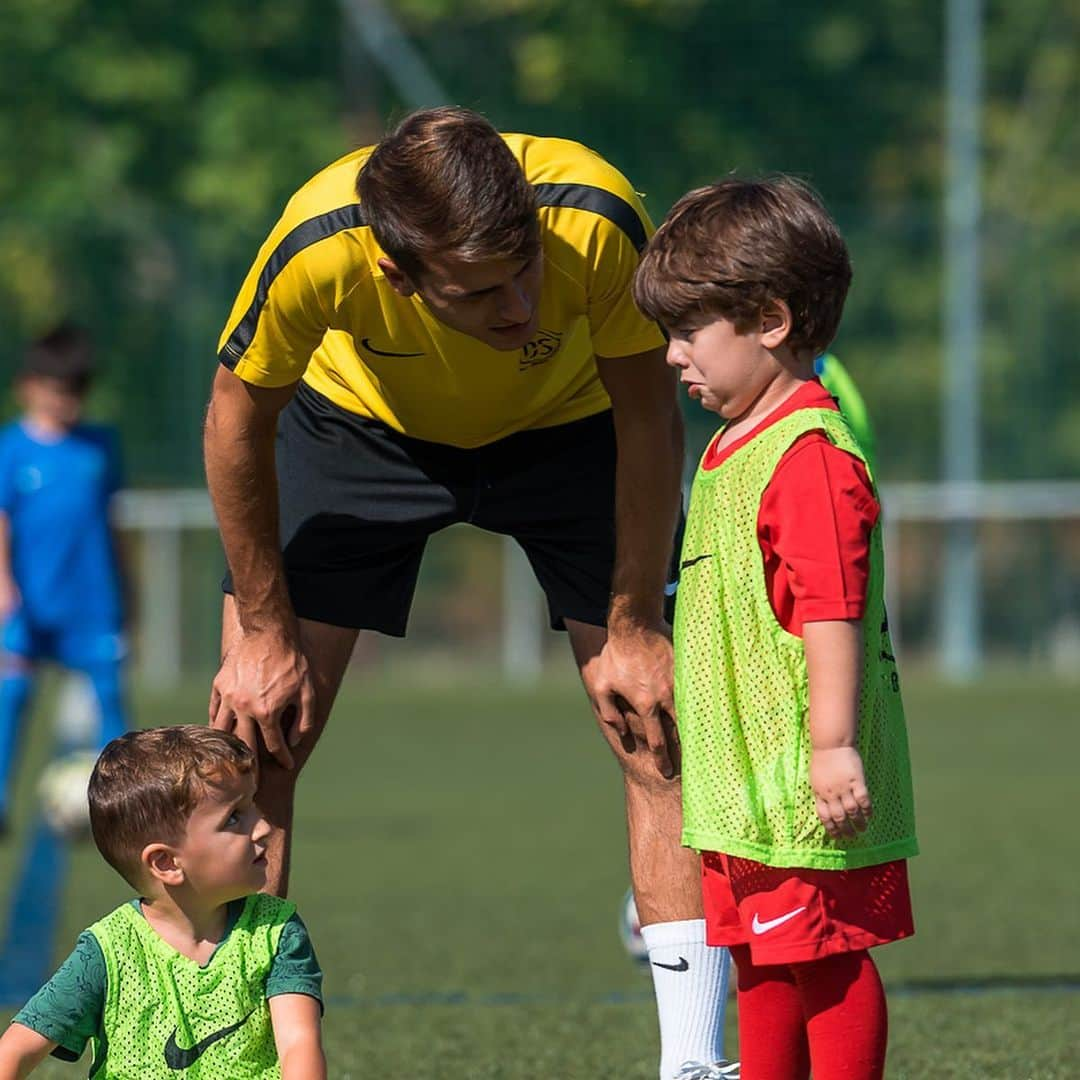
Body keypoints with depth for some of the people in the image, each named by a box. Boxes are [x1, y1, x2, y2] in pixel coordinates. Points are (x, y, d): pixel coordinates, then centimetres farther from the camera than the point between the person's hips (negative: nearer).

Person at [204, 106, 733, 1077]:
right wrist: (262, 631, -13)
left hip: (566, 425, 0)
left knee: (658, 728, -9)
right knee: (254, 728, -9)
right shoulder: (317, 250, -40)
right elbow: (239, 415, -18)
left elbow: (648, 416, -20)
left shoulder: (598, 219, -39)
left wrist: (633, 628, -15)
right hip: (361, 420, 0)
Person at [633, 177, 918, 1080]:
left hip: (803, 792, -11)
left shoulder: (811, 455, -18)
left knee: (825, 957, -5)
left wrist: (835, 745, -27)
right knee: (762, 965, 16)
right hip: (741, 785, 11)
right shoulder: (738, 446, 16)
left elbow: (836, 608, -24)